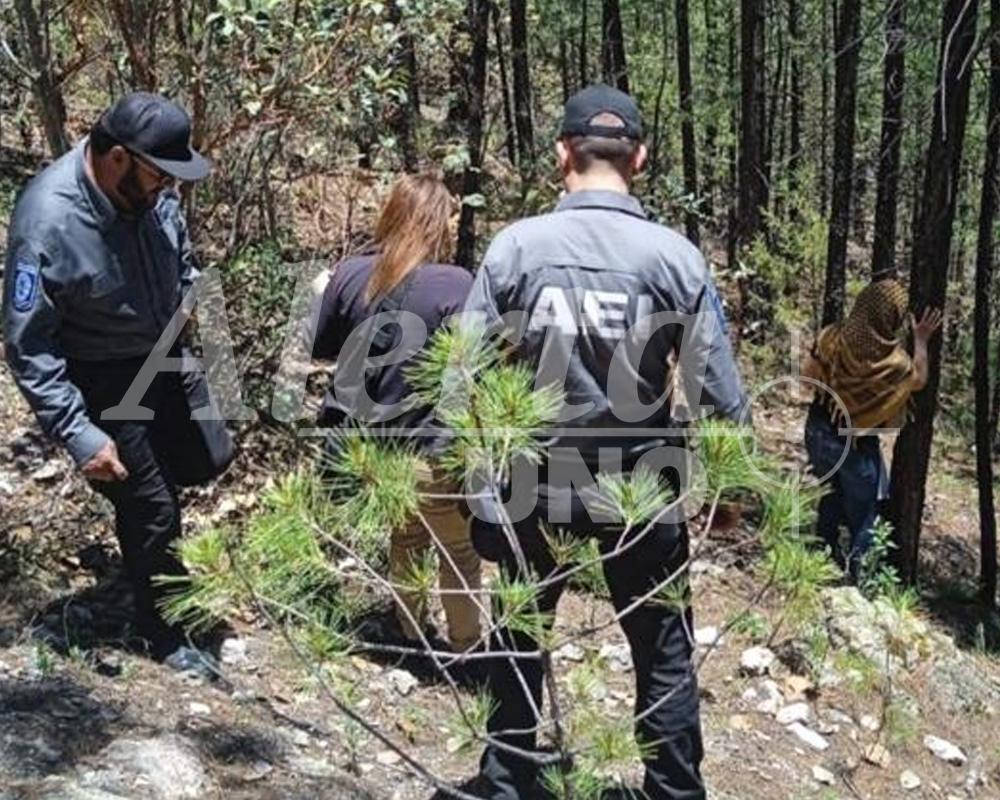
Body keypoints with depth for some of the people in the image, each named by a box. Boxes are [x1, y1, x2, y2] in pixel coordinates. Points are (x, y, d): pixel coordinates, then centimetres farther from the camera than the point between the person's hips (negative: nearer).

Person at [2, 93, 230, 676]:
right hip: (103, 381, -6)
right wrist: (80, 436, -25)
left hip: (167, 358, 7)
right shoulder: (48, 224, -31)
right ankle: (165, 635, 25)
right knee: (154, 508, 3)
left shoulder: (150, 188, -13)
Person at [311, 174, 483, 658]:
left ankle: (406, 628, 39)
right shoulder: (456, 285, -17)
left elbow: (321, 349, 9)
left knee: (407, 534, 28)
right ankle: (467, 645, 30)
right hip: (427, 450, -5)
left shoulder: (350, 274, -3)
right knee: (458, 550, 17)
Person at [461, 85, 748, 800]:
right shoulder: (675, 256, -11)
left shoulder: (515, 246, -10)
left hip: (532, 485, 1)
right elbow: (723, 397, -10)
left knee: (517, 646, 21)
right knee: (663, 654, 17)